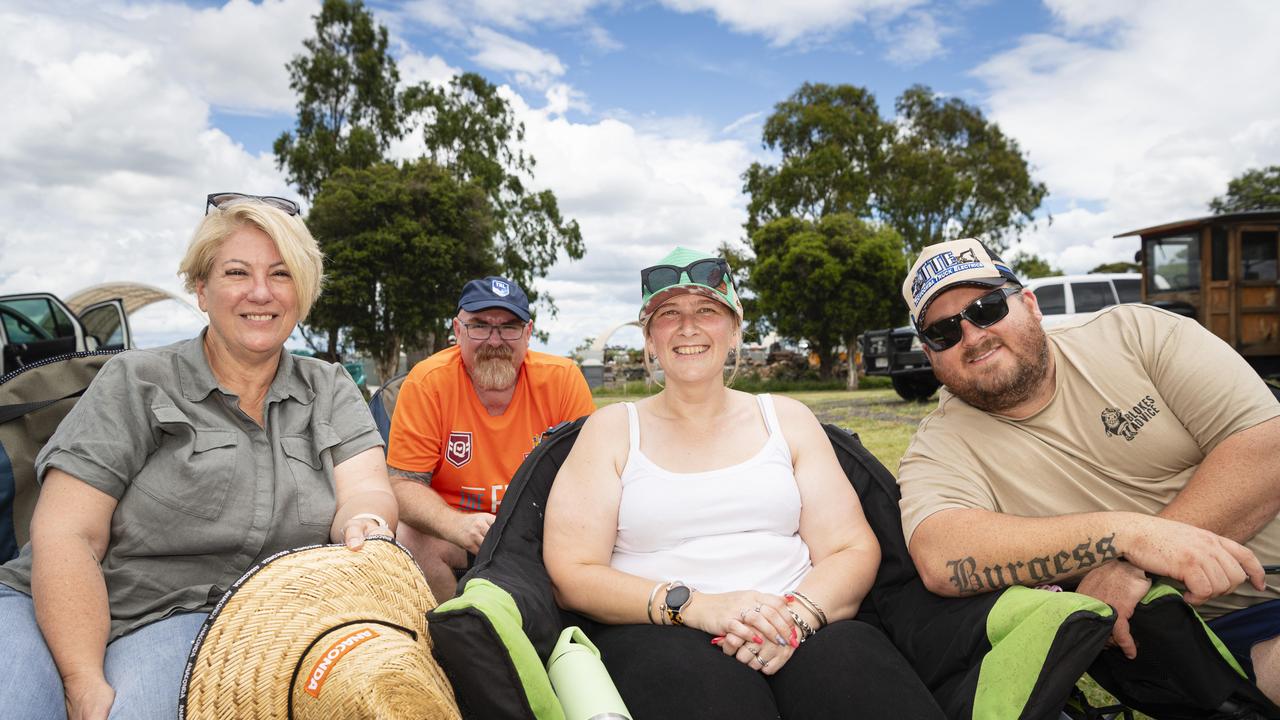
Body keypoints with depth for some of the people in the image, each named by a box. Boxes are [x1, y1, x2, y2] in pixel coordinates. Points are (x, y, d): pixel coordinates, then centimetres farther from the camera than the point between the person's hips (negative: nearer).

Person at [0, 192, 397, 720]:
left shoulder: (331, 391, 10)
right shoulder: (136, 383, 2)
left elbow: (366, 489, -5)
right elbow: (64, 536, -6)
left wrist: (364, 524, -30)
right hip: (62, 613, 0)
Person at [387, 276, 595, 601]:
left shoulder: (563, 378, -10)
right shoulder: (427, 382, -12)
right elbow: (404, 483, -12)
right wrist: (456, 524, -32)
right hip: (452, 532, 0)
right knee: (410, 539, -28)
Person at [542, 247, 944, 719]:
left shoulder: (787, 419, 14)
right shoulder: (612, 429, 8)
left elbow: (854, 550, 7)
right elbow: (572, 575, -1)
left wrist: (797, 614, -15)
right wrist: (696, 606, -15)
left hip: (802, 628, 3)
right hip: (660, 633, -2)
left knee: (848, 655, -30)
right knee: (694, 674, -35)